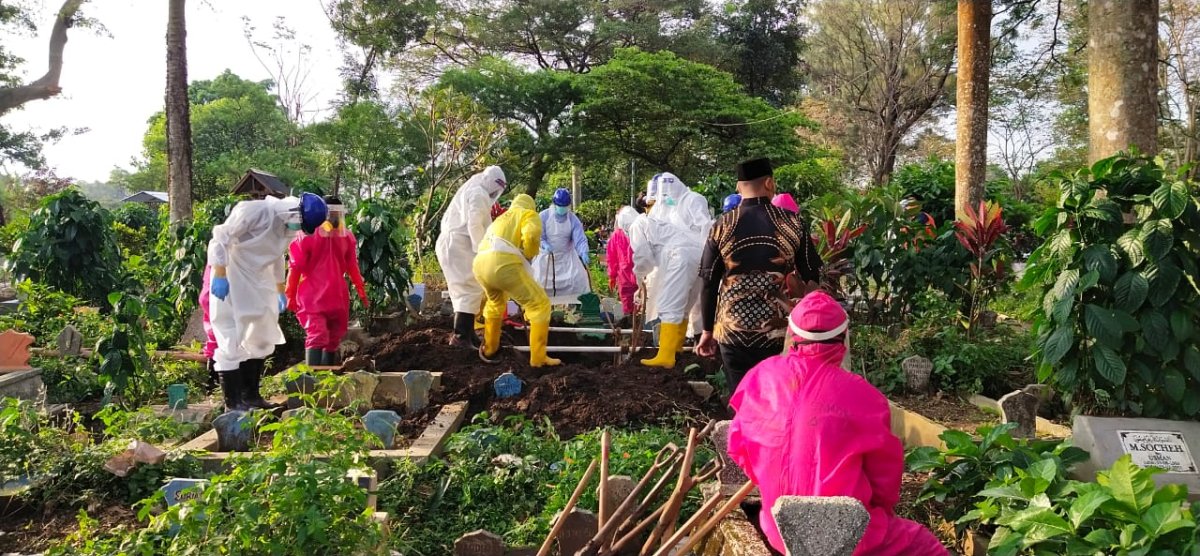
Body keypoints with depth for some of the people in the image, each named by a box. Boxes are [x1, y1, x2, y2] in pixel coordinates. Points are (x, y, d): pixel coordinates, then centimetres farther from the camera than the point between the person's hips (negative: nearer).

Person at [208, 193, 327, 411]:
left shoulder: (289, 227, 2)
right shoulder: (254, 211, -23)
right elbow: (221, 238, -22)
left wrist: (280, 291, 20)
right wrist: (219, 276, -26)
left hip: (258, 281, 9)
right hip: (232, 278, -8)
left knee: (262, 338, 12)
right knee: (232, 339, -7)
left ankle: (251, 395, 23)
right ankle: (233, 401, 0)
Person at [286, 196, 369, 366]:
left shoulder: (347, 237, 7)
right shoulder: (308, 236, -9)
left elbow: (352, 267, 15)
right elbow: (295, 267, -7)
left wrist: (362, 292, 15)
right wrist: (291, 296, -6)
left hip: (338, 297, 6)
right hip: (313, 297, -6)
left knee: (334, 339, 12)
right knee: (317, 336, -17)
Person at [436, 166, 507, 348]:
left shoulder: (468, 191, 25)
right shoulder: (479, 194, -7)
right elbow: (474, 225, -17)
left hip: (450, 243, 11)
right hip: (459, 245, -11)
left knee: (464, 291, 15)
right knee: (471, 290, -12)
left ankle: (465, 333, 18)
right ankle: (461, 336, -16)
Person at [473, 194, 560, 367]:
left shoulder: (500, 219, 39)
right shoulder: (529, 215, 17)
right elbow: (531, 235, -7)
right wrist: (528, 256, 11)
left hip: (479, 265, 7)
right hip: (504, 265, -7)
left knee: (495, 301, 37)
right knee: (540, 305, 6)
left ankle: (489, 348, 45)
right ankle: (538, 358, 3)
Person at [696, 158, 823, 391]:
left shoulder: (722, 226, -3)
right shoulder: (793, 223, -3)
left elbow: (709, 284, 1)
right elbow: (812, 279, 4)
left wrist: (707, 330, 11)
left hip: (733, 331, 0)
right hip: (780, 331, 0)